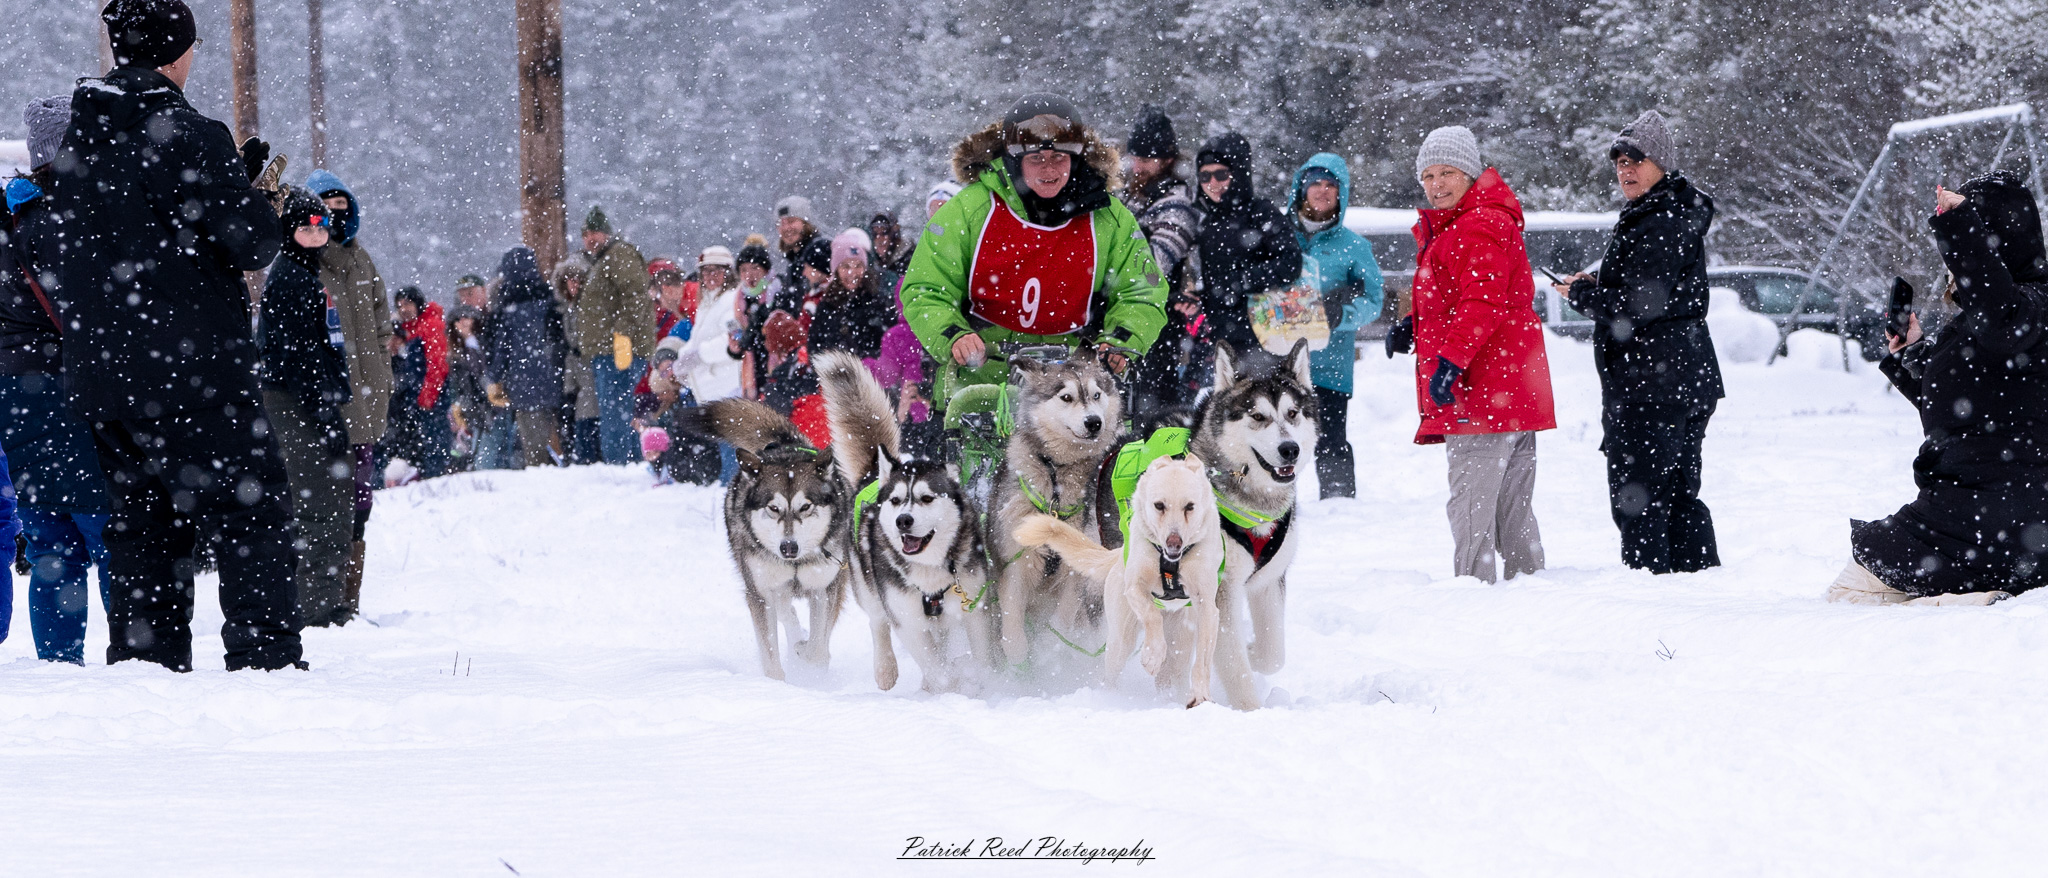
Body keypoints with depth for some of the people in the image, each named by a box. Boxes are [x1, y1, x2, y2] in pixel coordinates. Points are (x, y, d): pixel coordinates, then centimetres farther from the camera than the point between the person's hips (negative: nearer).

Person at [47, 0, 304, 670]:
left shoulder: (76, 142, 9)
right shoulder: (188, 137, -13)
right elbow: (252, 242, -14)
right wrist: (260, 204, 10)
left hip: (97, 372, 7)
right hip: (193, 364, -7)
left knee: (142, 519, 14)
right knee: (251, 515, -1)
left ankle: (142, 655, 11)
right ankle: (265, 656, -7)